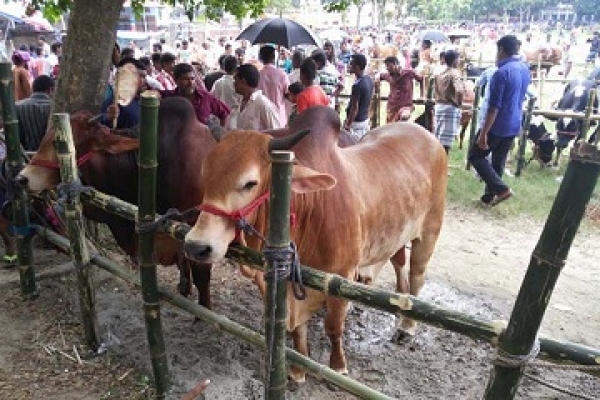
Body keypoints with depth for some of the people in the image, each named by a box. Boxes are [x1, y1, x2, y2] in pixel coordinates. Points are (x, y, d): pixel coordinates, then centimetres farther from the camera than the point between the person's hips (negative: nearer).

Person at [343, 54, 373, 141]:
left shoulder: (357, 85, -23)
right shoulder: (369, 80, 4)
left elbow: (355, 108, -22)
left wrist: (348, 125, -17)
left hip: (356, 122, -9)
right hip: (365, 119, 9)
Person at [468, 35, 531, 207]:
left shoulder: (502, 73, -21)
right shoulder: (526, 70, 7)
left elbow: (494, 108, -23)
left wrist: (483, 133, -20)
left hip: (498, 126, -8)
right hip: (514, 126, 8)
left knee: (475, 156, 5)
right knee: (498, 162, 15)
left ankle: (501, 188, -3)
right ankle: (489, 196, 23)